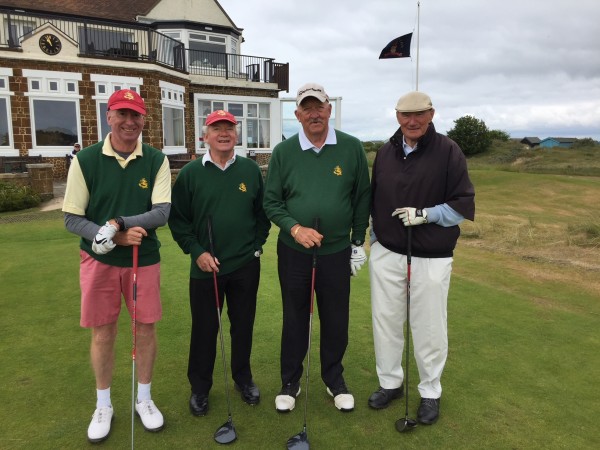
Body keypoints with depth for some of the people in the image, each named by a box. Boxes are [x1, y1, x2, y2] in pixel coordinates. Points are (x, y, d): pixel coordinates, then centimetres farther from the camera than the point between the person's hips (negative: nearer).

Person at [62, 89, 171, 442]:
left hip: (144, 260, 1)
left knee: (146, 329, 9)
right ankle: (103, 406, 31)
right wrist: (115, 237, -21)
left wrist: (120, 223, -27)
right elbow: (72, 218, -7)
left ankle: (144, 399, 31)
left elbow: (163, 212, -13)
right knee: (102, 333, 10)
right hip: (99, 260, 0)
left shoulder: (157, 161, -5)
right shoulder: (85, 160, -6)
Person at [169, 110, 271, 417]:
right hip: (205, 267, -1)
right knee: (204, 329, 9)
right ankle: (200, 387, 29)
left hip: (246, 265, 2)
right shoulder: (190, 173, -2)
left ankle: (243, 378, 34)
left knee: (243, 325, 14)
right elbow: (177, 218, -1)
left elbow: (263, 212, 10)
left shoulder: (251, 170, 3)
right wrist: (196, 252, -8)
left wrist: (257, 244, 4)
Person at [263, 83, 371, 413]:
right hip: (293, 252, 0)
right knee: (294, 319, 13)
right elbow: (271, 202, -1)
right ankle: (290, 382, 32)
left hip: (337, 252, 0)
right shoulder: (283, 152, -3)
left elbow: (362, 197, 2)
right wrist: (294, 228, -17)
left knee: (336, 321, 12)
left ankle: (334, 380, 35)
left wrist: (358, 242, 4)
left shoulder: (351, 148, -3)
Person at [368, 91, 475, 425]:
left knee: (430, 328, 8)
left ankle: (431, 391, 30)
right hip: (387, 253, 4)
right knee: (386, 321, 13)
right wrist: (372, 238, 13)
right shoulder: (386, 152, 7)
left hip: (431, 257, -4)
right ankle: (390, 382, 33)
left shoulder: (448, 151, -7)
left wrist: (425, 214, -19)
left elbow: (464, 204, -7)